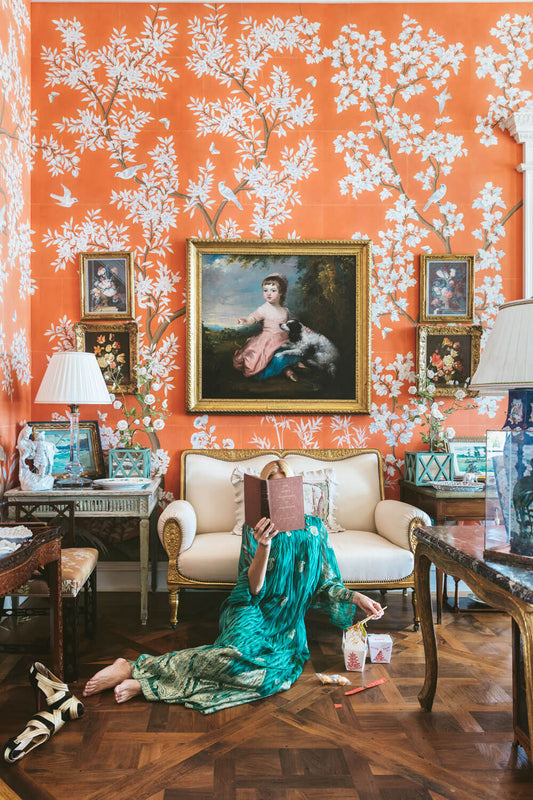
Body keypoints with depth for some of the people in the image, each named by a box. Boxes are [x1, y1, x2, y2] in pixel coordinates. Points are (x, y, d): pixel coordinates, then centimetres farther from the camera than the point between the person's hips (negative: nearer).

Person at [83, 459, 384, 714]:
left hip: (288, 624, 3)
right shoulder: (256, 528, 1)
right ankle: (136, 668, -29)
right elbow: (253, 589, -9)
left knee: (276, 672, -33)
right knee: (241, 652, -40)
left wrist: (357, 597, -4)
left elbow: (327, 584, 14)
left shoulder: (314, 528, 12)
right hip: (251, 611, -3)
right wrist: (264, 545, -24)